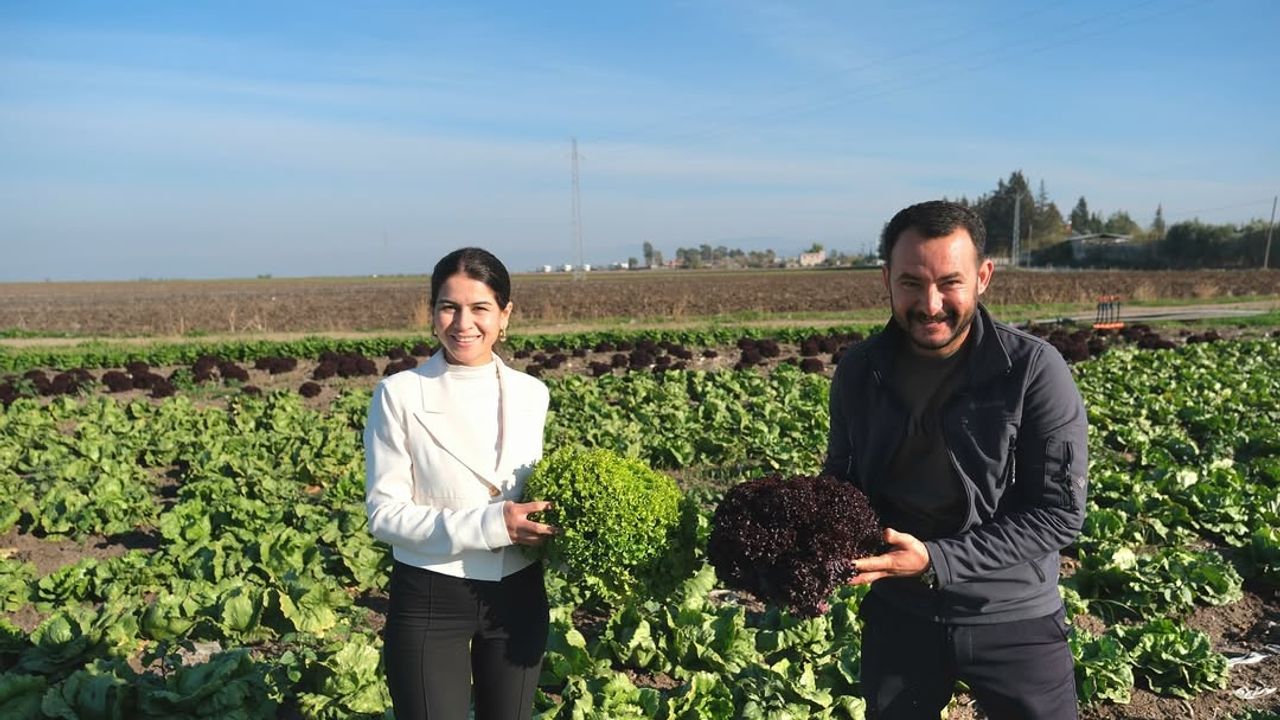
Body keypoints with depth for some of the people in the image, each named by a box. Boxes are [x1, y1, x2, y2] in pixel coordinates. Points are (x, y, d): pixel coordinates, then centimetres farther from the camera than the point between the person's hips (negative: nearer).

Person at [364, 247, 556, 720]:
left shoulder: (532, 395, 0)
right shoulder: (400, 395, -11)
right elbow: (385, 514, -13)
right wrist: (488, 524, -24)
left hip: (518, 594, 4)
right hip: (429, 601, -3)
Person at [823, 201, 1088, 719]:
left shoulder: (1035, 371, -18)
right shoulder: (857, 371, -7)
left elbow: (1060, 513, -17)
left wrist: (936, 560, -25)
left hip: (1013, 619, -3)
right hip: (897, 613, 3)